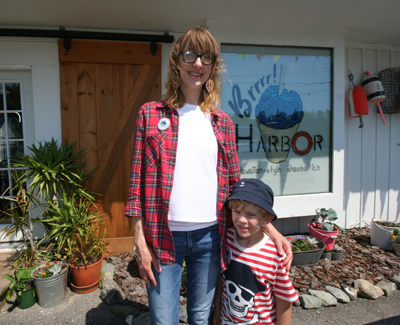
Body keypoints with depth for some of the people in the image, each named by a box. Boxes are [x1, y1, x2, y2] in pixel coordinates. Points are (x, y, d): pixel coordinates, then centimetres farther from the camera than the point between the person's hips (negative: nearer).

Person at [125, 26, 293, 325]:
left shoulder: (222, 122, 6)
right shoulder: (151, 114, 1)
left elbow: (236, 185, 7)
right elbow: (137, 180, -2)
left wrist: (270, 229, 0)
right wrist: (140, 241, -5)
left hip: (210, 234, 2)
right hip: (163, 234, -1)